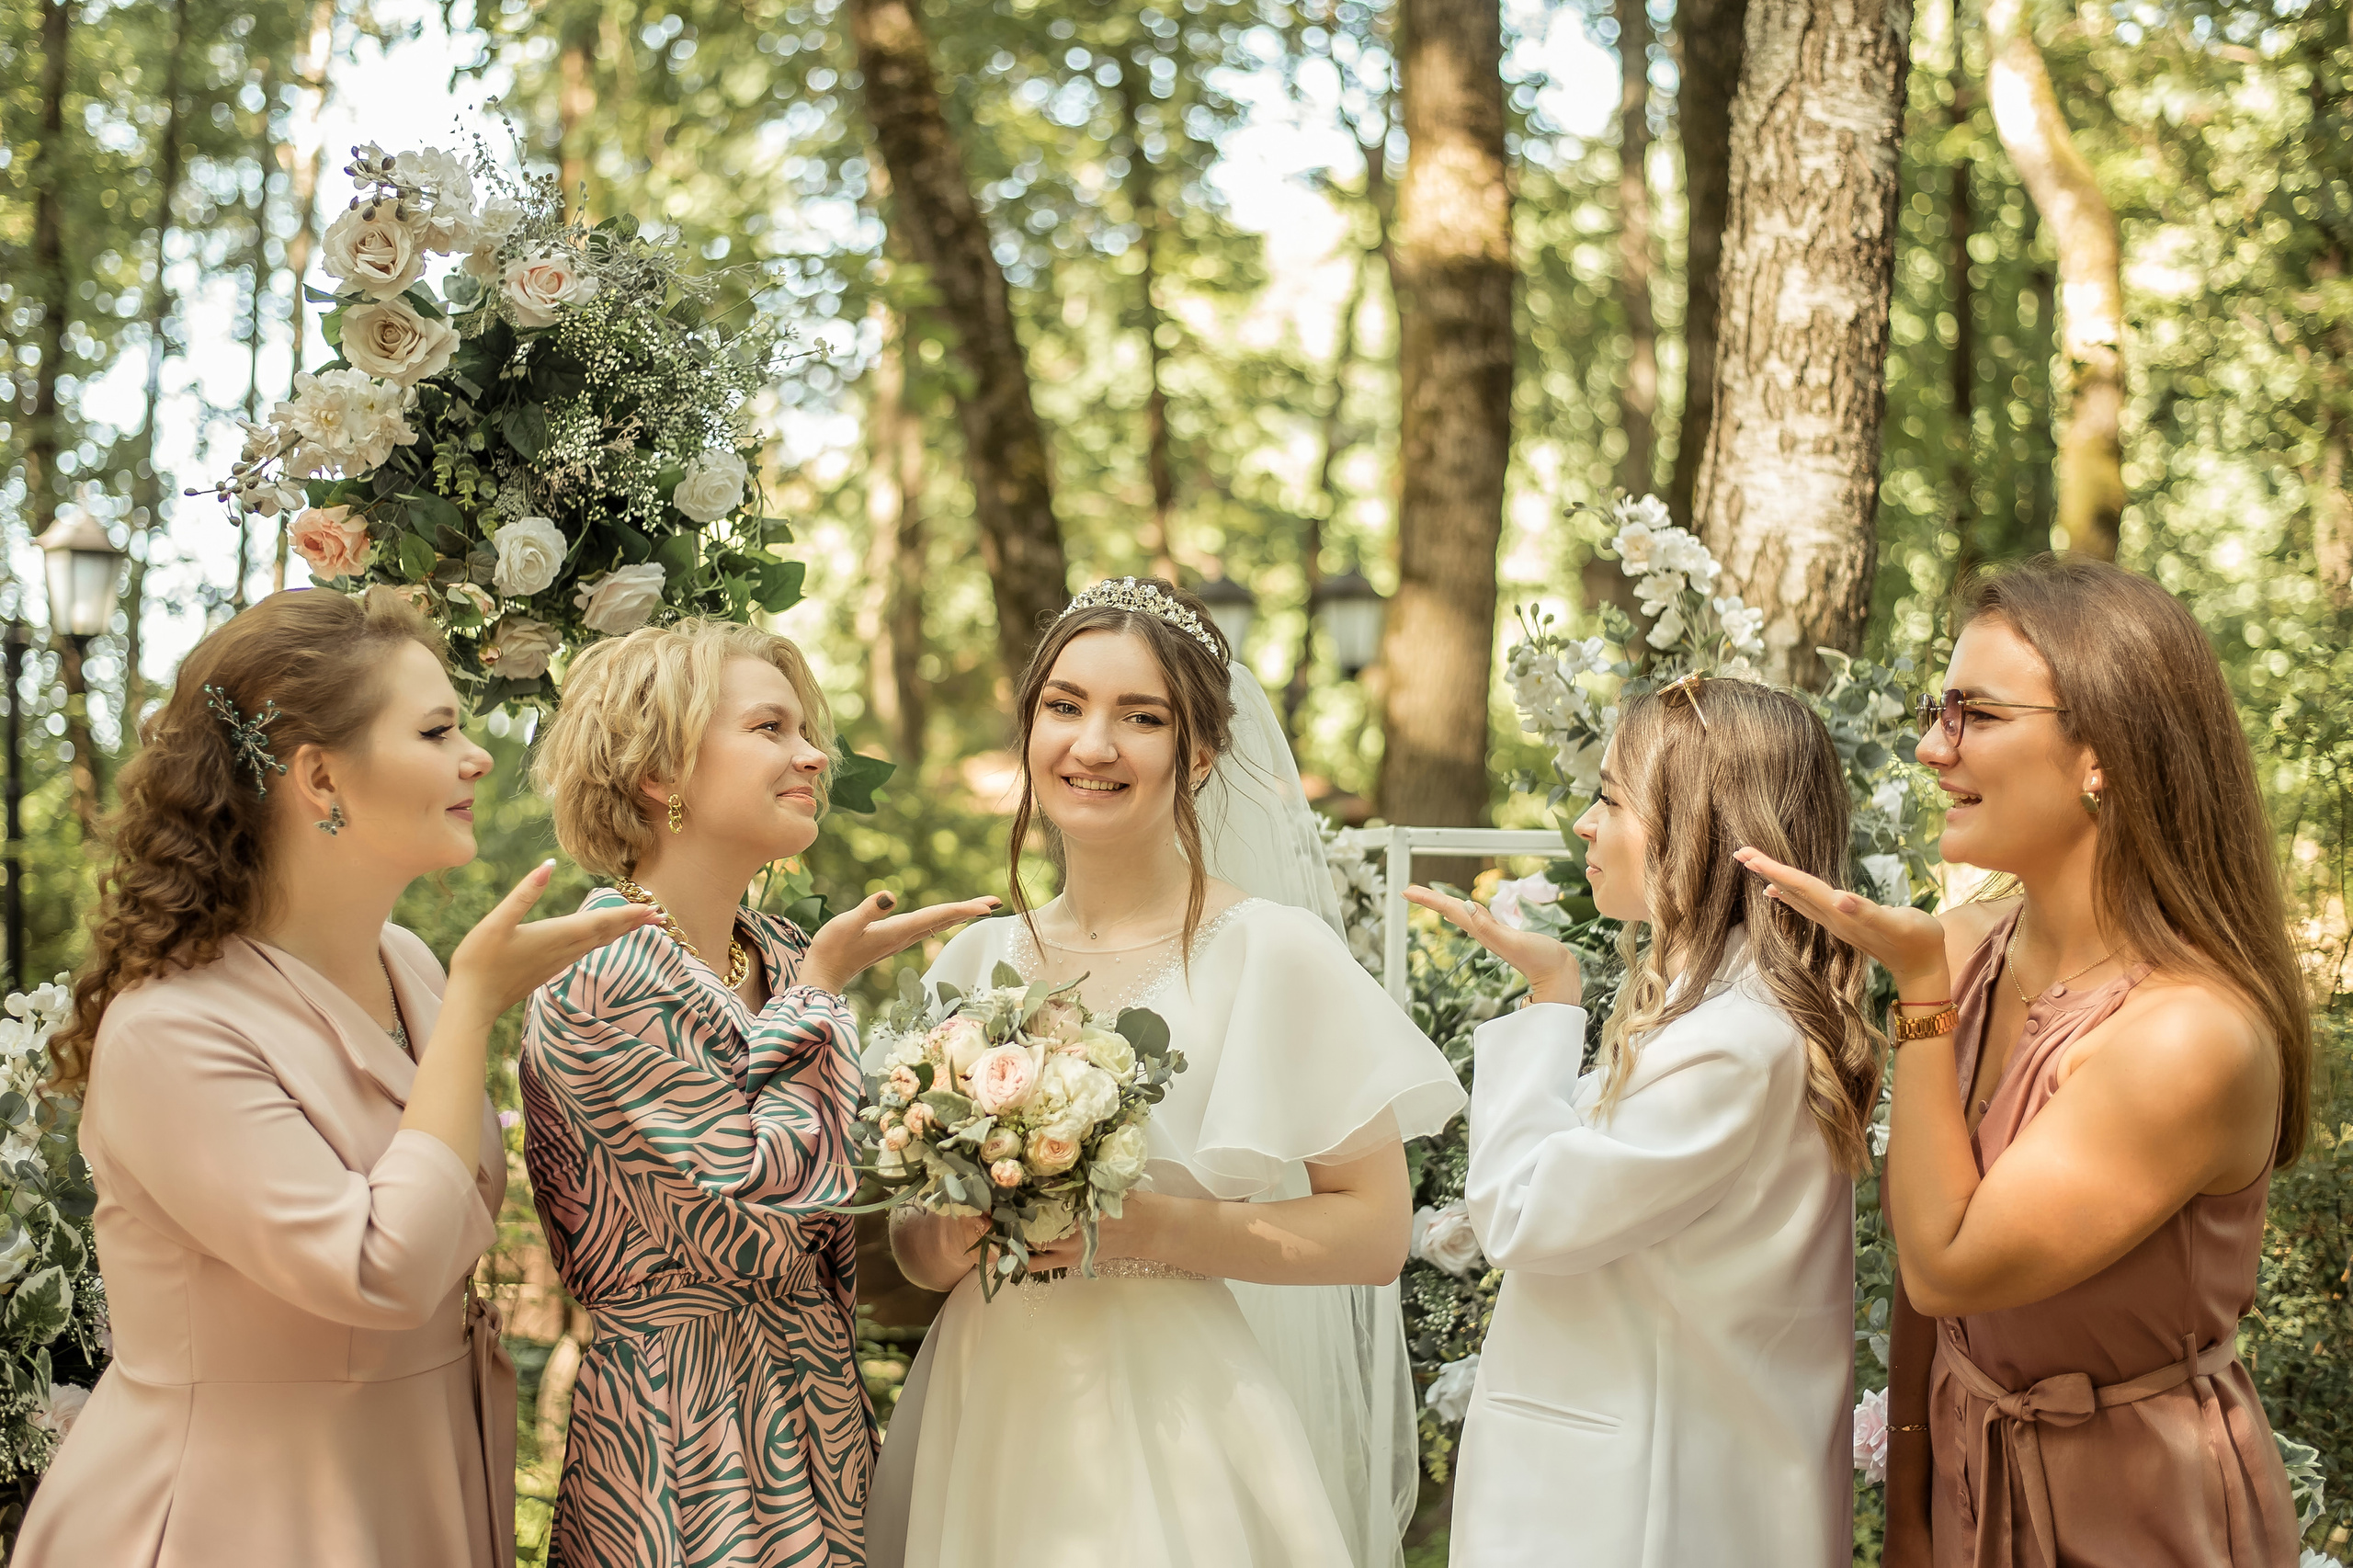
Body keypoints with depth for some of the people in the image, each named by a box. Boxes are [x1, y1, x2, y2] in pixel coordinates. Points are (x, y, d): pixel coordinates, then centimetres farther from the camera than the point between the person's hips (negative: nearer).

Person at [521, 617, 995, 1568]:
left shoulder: (779, 957, 7)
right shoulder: (602, 980, -16)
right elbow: (762, 1215, -19)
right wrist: (820, 989, -11)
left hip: (818, 1416, 7)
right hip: (689, 1451, -7)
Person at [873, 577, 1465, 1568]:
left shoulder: (1273, 952, -8)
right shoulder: (977, 962, 6)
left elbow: (1374, 1233, -9)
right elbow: (914, 1247, 14)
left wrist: (1144, 1226, -18)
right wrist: (953, 1237, -9)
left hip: (1173, 1429, -4)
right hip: (989, 1424, 4)